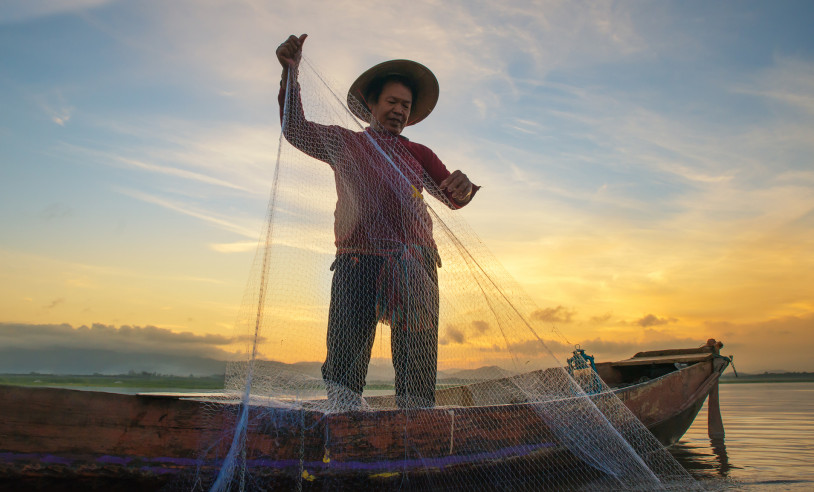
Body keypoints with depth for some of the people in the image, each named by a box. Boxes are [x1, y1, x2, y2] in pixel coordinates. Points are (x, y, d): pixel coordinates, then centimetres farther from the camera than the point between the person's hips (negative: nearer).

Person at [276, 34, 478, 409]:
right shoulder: (345, 144, 19)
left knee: (418, 362, -3)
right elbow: (297, 130, 7)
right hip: (358, 261, -1)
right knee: (345, 360, -12)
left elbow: (453, 198, 12)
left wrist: (463, 188, -14)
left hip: (413, 265, 2)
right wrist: (290, 72, -5)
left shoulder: (419, 155, 23)